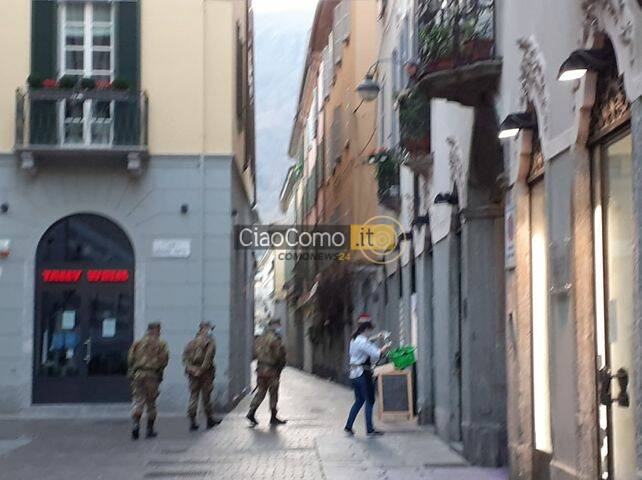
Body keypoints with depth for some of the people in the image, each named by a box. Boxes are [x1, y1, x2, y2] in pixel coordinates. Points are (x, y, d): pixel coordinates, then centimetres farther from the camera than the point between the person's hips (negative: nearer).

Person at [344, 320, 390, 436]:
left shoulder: (354, 340, 13)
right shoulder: (363, 341, -16)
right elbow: (376, 354, -21)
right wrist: (385, 349, -4)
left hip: (354, 373, 9)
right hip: (363, 373, -9)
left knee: (359, 401, 16)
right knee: (369, 401, 0)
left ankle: (348, 426, 15)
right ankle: (370, 429, 4)